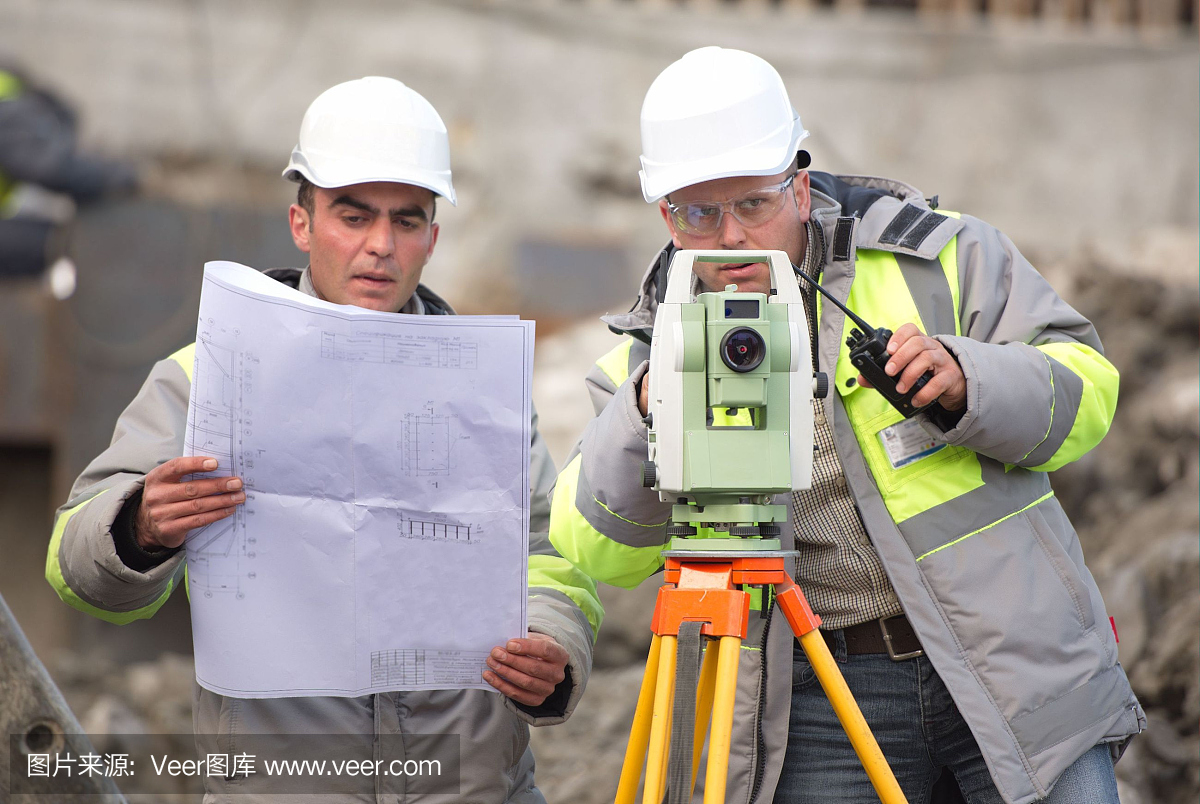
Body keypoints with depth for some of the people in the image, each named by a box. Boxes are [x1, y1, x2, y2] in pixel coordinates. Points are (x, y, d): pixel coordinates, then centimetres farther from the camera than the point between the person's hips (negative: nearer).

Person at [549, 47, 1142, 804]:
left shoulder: (934, 256, -2)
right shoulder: (657, 348, 2)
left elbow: (1086, 387, -2)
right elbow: (600, 552, -5)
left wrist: (965, 381, -22)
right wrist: (647, 412, -23)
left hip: (1013, 663, -1)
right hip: (825, 704, 1)